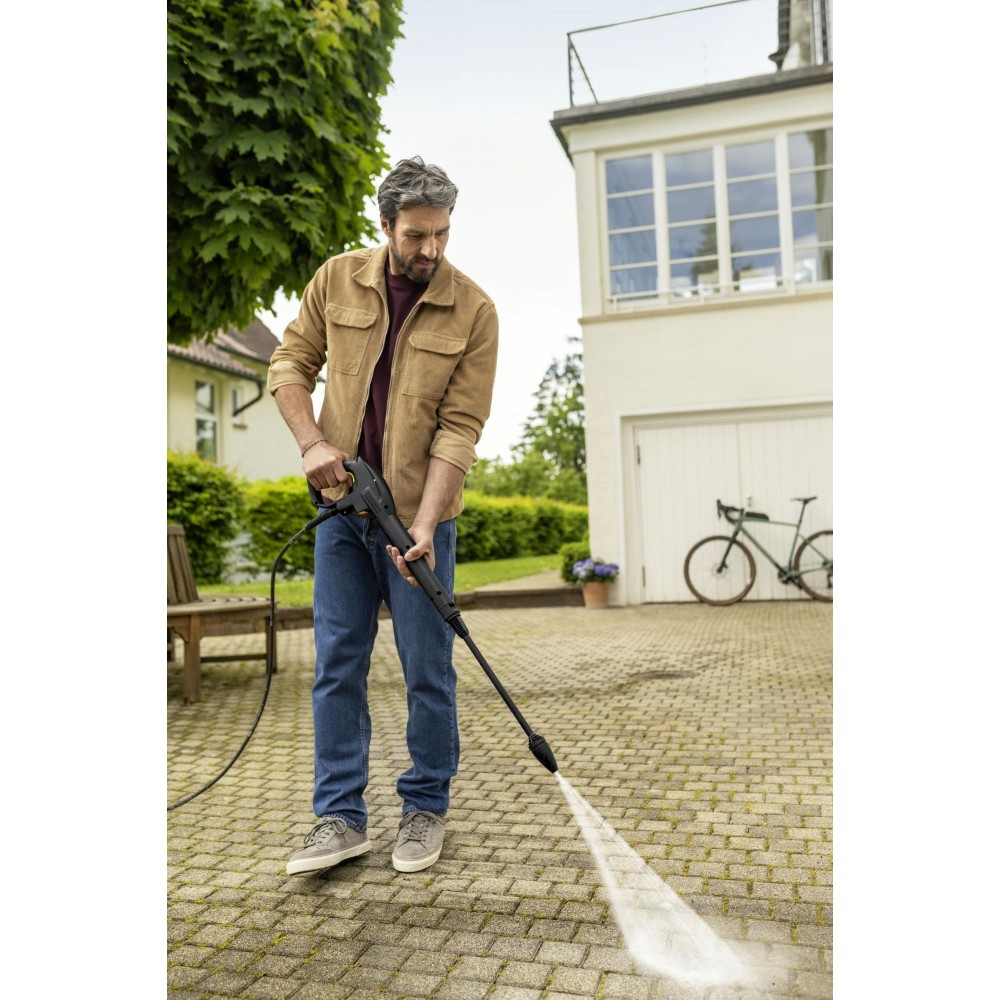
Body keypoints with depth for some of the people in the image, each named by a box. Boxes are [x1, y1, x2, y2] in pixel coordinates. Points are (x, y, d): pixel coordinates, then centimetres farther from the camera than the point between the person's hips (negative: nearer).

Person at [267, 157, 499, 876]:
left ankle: (426, 809, 22)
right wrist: (313, 442, -8)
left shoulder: (473, 310, -7)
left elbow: (460, 429, -11)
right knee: (337, 664, 6)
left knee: (428, 671, 4)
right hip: (342, 505, 3)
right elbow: (290, 365, 9)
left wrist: (422, 525, -20)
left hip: (418, 514, -3)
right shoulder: (338, 280, 3)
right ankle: (341, 818, 18)